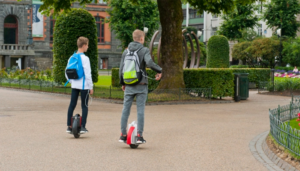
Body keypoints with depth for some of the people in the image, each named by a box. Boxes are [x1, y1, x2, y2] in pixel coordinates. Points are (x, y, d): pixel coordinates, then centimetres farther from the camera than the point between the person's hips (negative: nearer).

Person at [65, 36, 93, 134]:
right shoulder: (85, 58, -13)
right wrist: (91, 87, -8)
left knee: (72, 105, 8)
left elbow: (67, 74, 11)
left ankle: (69, 127, 9)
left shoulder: (71, 58, 7)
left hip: (74, 86, 6)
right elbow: (88, 74, -14)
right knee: (84, 106, 3)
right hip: (84, 86, -6)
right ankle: (83, 127, 2)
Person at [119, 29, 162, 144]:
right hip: (141, 85, -4)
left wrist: (122, 83, 19)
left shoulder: (126, 51, 8)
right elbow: (149, 62, -24)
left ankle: (123, 135, 11)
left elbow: (121, 68, 9)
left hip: (129, 86, 4)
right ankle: (139, 135, 1)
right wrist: (159, 71, -10)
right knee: (140, 110, 1)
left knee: (125, 109, 8)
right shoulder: (144, 50, -5)